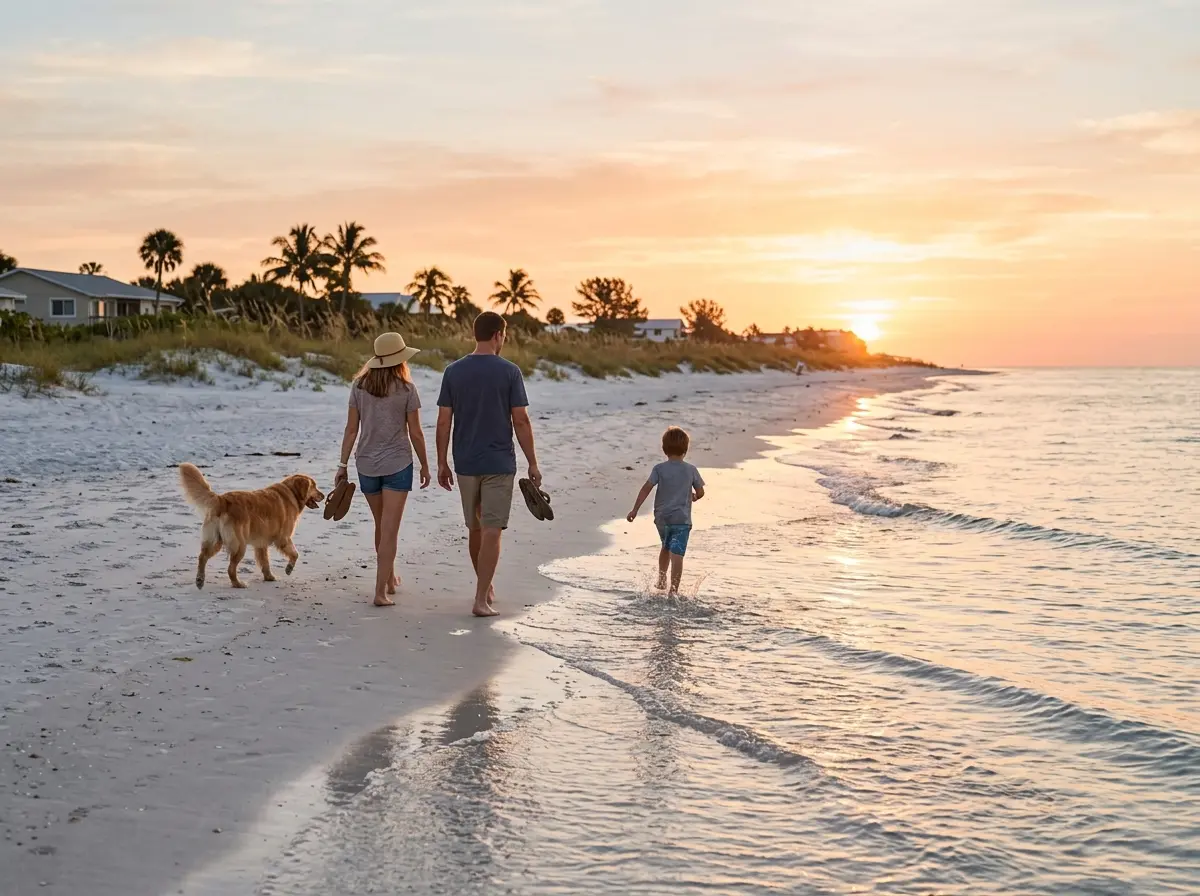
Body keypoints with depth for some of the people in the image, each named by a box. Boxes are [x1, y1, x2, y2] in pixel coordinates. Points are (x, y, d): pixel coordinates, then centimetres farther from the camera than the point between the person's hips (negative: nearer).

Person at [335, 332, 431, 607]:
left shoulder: (360, 385, -1)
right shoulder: (405, 389, -9)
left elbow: (351, 429, -1)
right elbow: (415, 433, -5)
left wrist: (342, 465, 5)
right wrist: (425, 466, 7)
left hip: (367, 464, 4)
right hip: (398, 464, -4)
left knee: (381, 526, 19)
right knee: (389, 530, -2)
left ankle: (390, 579, 35)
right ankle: (381, 592, -6)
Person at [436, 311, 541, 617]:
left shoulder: (453, 372, 1)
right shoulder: (509, 372, -7)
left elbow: (444, 422, 1)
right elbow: (521, 422, -9)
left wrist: (442, 463, 9)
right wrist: (533, 464, -2)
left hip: (465, 465, 4)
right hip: (499, 465, -4)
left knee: (475, 528, 17)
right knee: (491, 531, -2)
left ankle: (486, 587, 31)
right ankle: (481, 599, -6)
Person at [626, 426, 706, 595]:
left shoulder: (659, 469, -3)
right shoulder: (691, 470, -2)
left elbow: (647, 488, -10)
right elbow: (700, 492, 4)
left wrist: (635, 510, -8)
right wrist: (693, 497, 27)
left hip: (662, 517, 2)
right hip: (682, 518, -2)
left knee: (666, 548, 26)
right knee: (677, 554, -9)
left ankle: (661, 580, 39)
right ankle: (674, 590, -19)